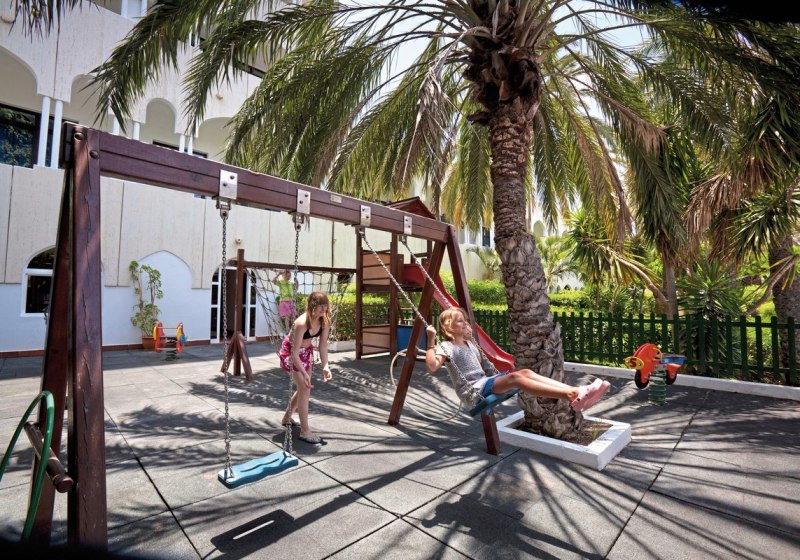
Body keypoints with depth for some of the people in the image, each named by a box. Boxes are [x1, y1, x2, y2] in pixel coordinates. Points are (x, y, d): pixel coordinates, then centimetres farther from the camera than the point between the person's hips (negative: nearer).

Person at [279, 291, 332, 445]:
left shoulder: (325, 321, -18)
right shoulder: (302, 323, -36)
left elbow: (323, 345, -11)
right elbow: (295, 353, -32)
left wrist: (325, 366, -22)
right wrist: (304, 374, -37)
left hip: (307, 351, 7)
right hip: (290, 352, -7)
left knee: (304, 388, 16)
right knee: (304, 389, -11)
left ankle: (287, 417, 39)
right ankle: (305, 431, 0)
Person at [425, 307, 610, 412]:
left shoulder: (470, 344, 20)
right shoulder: (446, 347, -6)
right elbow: (431, 367, -23)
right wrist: (431, 342, -26)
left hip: (486, 382, 8)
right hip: (473, 392, -8)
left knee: (526, 372, -14)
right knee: (515, 378, -29)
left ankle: (577, 392, -25)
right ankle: (570, 396, -39)